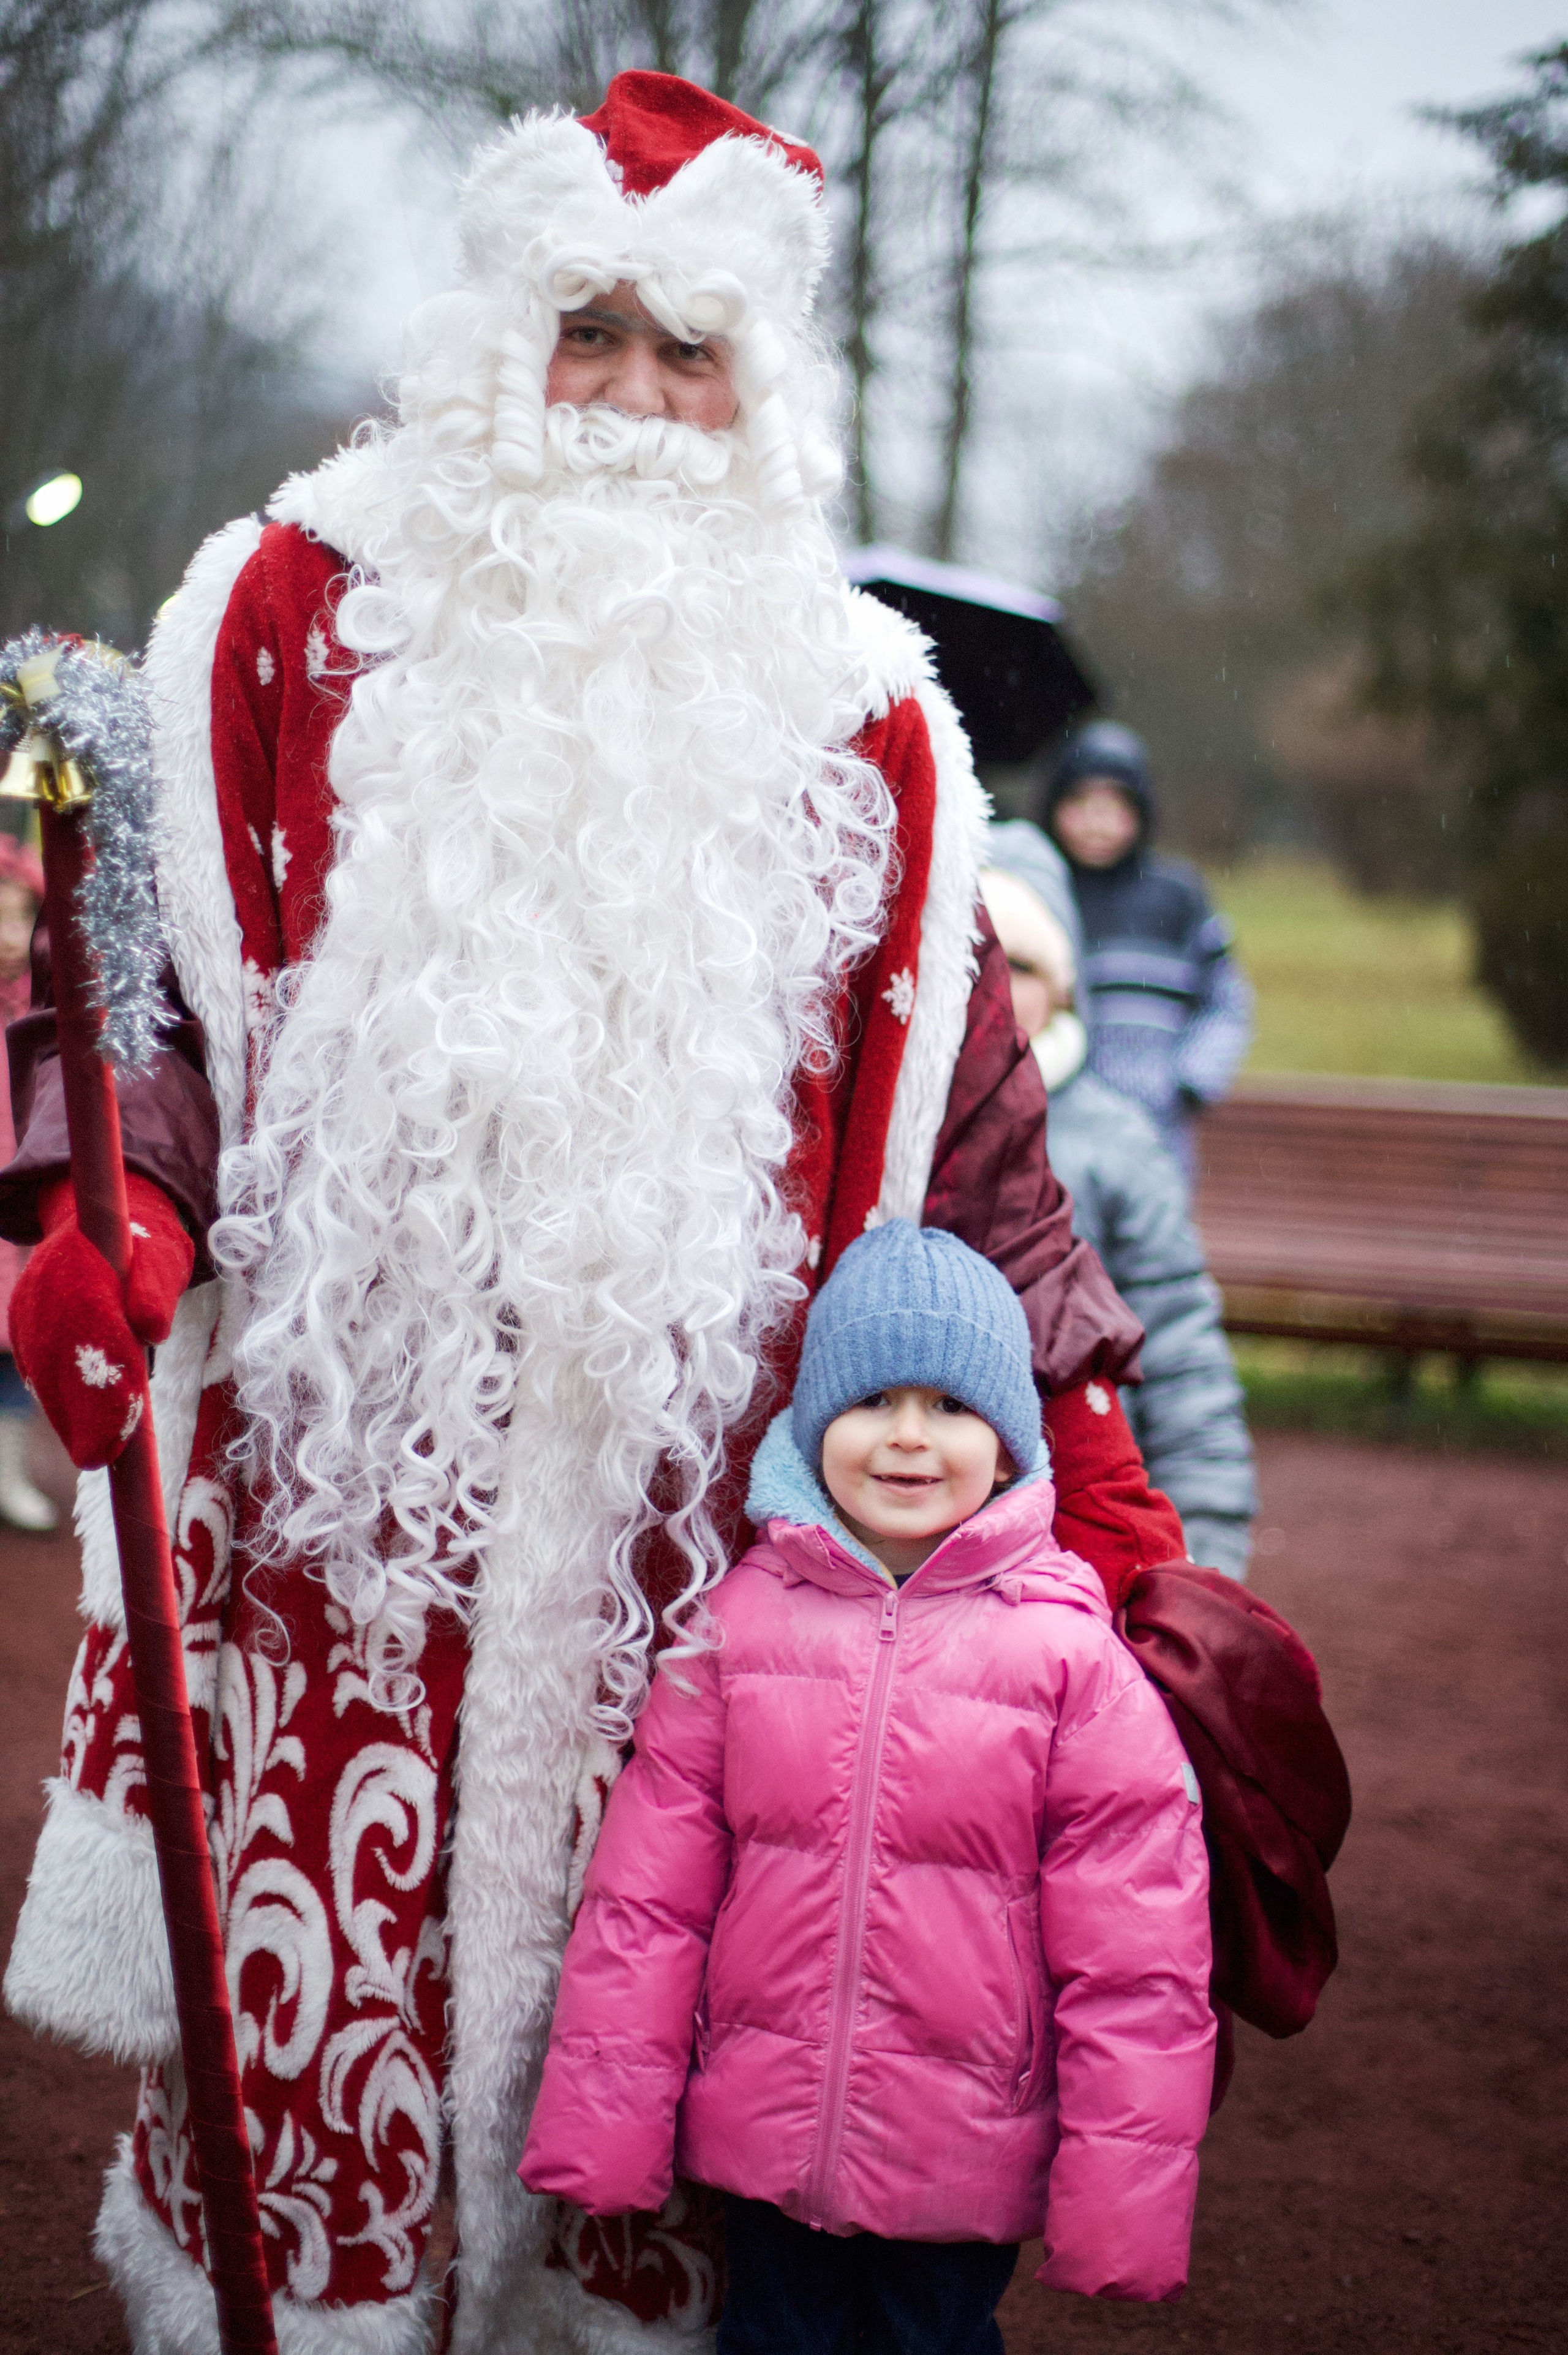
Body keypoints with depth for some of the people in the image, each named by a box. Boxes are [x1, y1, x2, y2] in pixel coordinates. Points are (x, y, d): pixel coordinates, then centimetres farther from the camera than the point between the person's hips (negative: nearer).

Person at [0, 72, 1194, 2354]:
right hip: (332, 1468, -1)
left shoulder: (855, 719, 10)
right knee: (310, 2017, 1)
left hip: (682, 1529, 1)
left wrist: (1092, 1471, 6)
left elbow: (959, 1120, 11)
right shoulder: (292, 615, 7)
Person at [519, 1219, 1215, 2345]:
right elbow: (645, 1891, 0)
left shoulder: (1069, 1653, -11)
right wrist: (603, 2122, -1)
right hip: (762, 2133, 2)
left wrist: (1119, 2196, -8)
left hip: (966, 2161, -2)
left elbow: (1135, 1958, -8)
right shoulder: (741, 1619, -4)